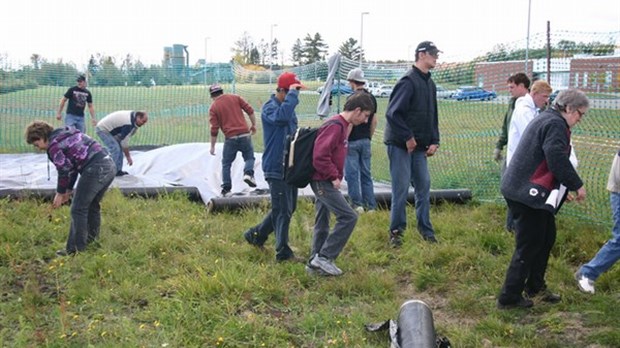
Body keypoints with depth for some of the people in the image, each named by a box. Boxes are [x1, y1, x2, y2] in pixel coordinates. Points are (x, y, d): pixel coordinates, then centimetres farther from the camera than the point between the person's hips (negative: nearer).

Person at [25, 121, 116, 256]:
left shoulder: (54, 145, -3)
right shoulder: (67, 135, 25)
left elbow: (64, 171, -2)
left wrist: (60, 194, 12)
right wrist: (69, 190, 28)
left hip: (95, 170, -9)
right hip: (109, 165, 9)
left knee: (78, 209, 1)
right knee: (92, 206, 23)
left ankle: (75, 250, 6)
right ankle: (92, 241, 34)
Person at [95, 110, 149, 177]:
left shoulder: (132, 116, 0)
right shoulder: (129, 124, -30)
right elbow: (124, 141, -23)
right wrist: (128, 157, -15)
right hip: (102, 129, -10)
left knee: (119, 149, 8)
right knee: (115, 149, -16)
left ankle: (118, 170, 11)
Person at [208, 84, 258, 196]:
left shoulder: (213, 107, 4)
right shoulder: (235, 98, 9)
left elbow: (214, 129, -1)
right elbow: (250, 110, 3)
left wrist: (212, 146, 5)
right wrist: (254, 125, 13)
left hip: (230, 138, -1)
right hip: (245, 135, 1)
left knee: (226, 163, 13)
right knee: (249, 157, 15)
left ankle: (226, 188, 10)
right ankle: (248, 173, -14)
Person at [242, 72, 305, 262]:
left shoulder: (287, 106, 14)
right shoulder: (270, 107, -14)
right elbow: (282, 115, -38)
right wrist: (293, 93, -27)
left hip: (290, 167, 9)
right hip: (276, 168, -9)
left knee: (288, 208, 16)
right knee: (283, 210, -5)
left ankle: (256, 235, 30)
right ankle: (283, 252, 5)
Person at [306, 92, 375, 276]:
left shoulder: (342, 125, 13)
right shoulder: (335, 126, -18)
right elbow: (320, 156, -26)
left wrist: (335, 176, 11)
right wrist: (334, 176, -17)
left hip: (323, 182, 10)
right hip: (324, 181, -10)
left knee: (322, 223, 14)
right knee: (348, 217, -10)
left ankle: (315, 263, 22)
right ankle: (324, 257, -6)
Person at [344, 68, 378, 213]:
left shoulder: (352, 98, -13)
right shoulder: (371, 98, 9)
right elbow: (374, 121, 13)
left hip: (352, 141, -7)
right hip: (366, 141, 7)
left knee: (352, 173, 1)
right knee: (366, 174, 10)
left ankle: (357, 204, 1)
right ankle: (371, 206, 10)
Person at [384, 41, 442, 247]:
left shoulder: (429, 83, 13)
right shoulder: (408, 81, -15)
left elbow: (432, 115, 19)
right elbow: (393, 112, -21)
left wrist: (434, 141, 8)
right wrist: (408, 138, -17)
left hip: (419, 146, 8)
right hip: (400, 145, -8)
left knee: (423, 185, 9)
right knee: (401, 187, -3)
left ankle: (425, 229, 20)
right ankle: (396, 231, 9)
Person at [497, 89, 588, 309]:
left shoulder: (545, 120, 20)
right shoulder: (556, 124, -14)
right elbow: (557, 160, -24)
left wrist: (563, 190, 22)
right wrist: (577, 185, -12)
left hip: (525, 191, 11)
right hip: (528, 194, -11)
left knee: (546, 238, 20)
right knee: (529, 245, -4)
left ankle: (535, 287, 33)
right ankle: (509, 298, 4)